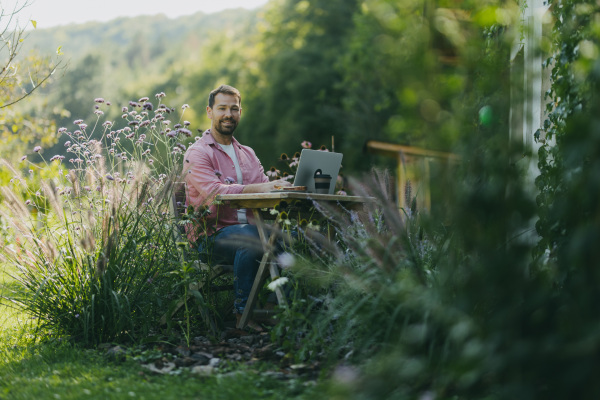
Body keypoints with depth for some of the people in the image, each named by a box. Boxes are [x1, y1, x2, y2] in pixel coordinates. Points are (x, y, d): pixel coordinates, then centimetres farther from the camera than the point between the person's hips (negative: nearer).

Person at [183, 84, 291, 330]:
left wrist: (282, 188, -13)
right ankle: (243, 314, -26)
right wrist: (259, 188, -30)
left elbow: (265, 189, 11)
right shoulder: (197, 153, -1)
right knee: (250, 236, -37)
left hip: (246, 226, 6)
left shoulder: (247, 153, 22)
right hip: (211, 234, -6)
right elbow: (214, 192, -19)